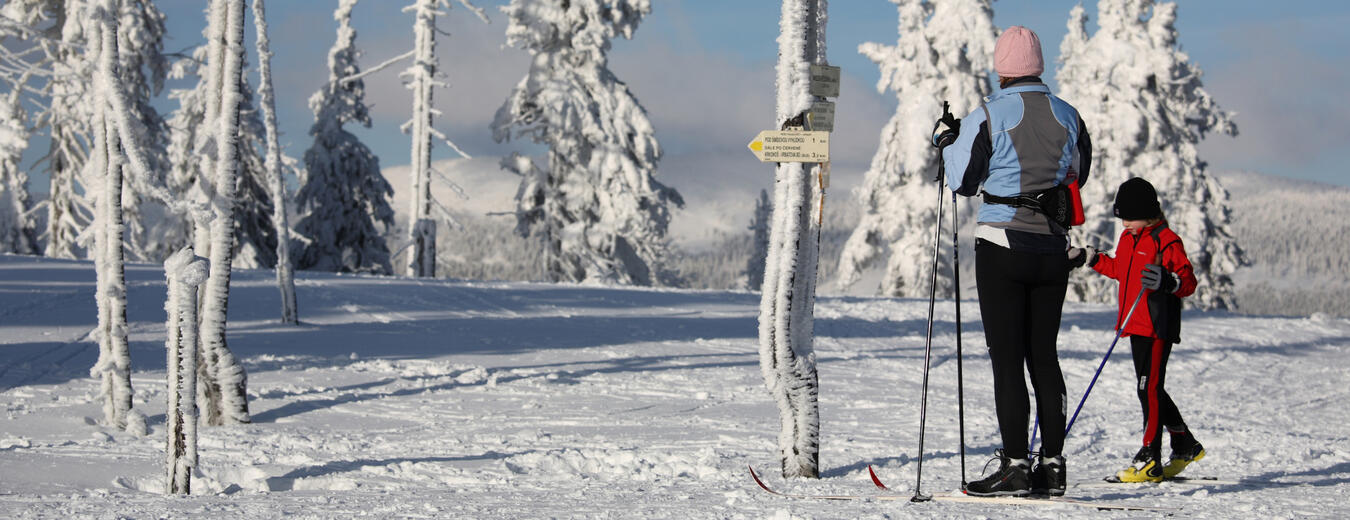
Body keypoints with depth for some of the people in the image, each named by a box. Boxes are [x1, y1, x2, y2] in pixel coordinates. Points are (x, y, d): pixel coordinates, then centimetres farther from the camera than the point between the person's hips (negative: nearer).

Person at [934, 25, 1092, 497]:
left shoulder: (988, 117, -9)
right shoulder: (1067, 116, 5)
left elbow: (962, 182, -1)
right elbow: (1077, 174, 17)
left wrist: (946, 139, 14)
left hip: (1002, 245, -4)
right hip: (1052, 247, 4)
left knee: (1006, 358, -3)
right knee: (1044, 355, 10)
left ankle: (1015, 467, -8)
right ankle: (1052, 465, 9)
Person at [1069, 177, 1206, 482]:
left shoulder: (1166, 240, -12)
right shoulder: (1128, 239, 14)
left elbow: (1188, 282, -16)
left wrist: (1165, 281, -35)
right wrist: (1090, 259, 29)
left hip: (1158, 327, -9)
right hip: (1136, 325, 9)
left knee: (1149, 388, -10)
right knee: (1149, 389, 15)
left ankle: (1150, 460, -8)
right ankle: (1185, 445, 29)